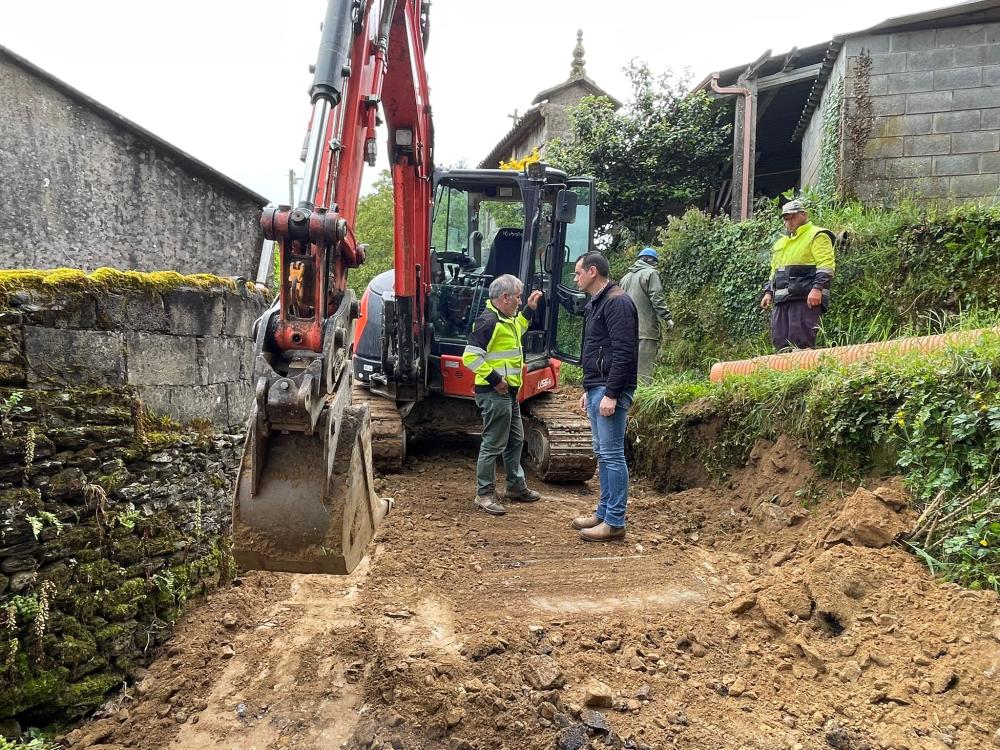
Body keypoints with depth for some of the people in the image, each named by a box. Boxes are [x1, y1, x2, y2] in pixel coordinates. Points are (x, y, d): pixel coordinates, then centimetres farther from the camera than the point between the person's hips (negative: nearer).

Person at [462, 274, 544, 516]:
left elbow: (517, 331, 36)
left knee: (515, 441, 20)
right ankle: (484, 495, 9)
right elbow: (470, 356, -24)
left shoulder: (506, 319, 11)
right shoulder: (488, 321, -19)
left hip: (509, 392, 11)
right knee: (493, 444, -2)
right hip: (494, 394, -10)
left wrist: (529, 310, 26)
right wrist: (494, 379, -22)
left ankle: (516, 487, 33)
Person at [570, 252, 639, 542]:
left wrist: (611, 394, -22)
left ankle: (615, 522, 1)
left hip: (610, 390, -10)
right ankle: (604, 512, 24)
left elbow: (623, 352, -20)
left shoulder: (617, 302, -13)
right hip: (596, 389, 10)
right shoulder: (596, 304, 19)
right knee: (602, 453, 14)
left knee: (612, 454, -6)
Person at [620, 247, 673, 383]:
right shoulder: (651, 273, -3)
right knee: (644, 368, -9)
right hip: (645, 329, -7)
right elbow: (657, 299, -11)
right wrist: (667, 318, -7)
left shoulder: (626, 277, 19)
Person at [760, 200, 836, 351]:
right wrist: (768, 292, 18)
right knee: (779, 342, 2)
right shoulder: (781, 242, 28)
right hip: (781, 299, 8)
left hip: (806, 298, -8)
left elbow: (826, 265, -9)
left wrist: (817, 288, -20)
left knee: (801, 342, -15)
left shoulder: (817, 235, 3)